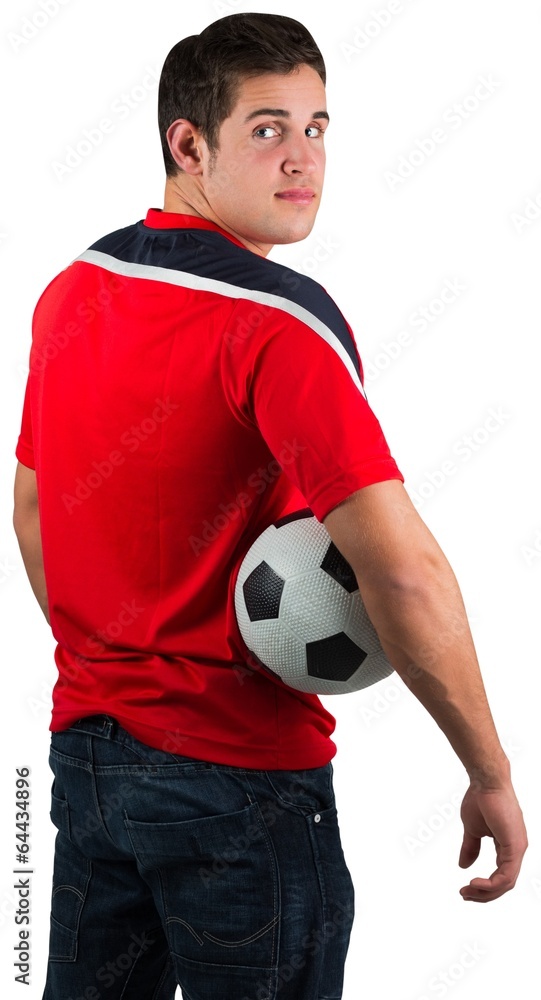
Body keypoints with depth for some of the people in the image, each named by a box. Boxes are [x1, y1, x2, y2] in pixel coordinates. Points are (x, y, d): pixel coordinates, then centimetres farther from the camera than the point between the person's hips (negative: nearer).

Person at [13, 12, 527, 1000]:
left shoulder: (70, 292, 4)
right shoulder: (278, 317, -20)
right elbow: (402, 569, -29)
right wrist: (491, 777, -20)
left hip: (86, 743, 7)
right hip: (238, 772, -7)